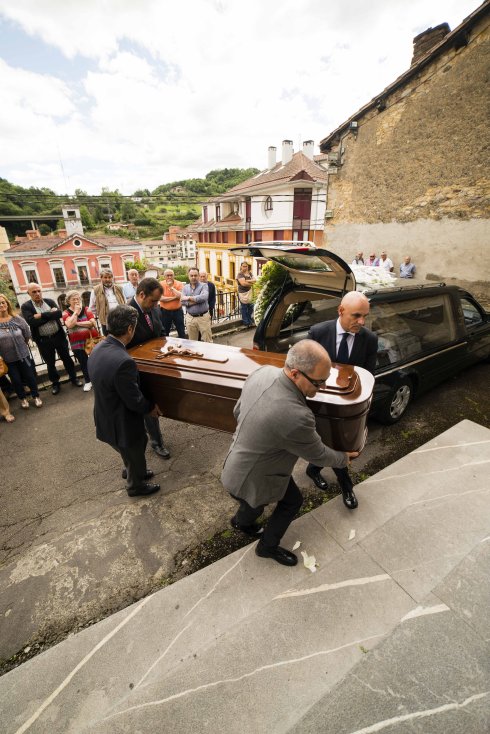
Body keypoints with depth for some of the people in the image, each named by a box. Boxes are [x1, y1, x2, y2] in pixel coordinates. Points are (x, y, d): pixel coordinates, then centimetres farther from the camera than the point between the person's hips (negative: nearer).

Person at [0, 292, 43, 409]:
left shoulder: (18, 319, -9)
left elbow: (27, 335, 2)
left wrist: (20, 345, 10)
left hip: (23, 354, 0)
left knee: (30, 376, 10)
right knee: (16, 380, 12)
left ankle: (36, 396, 29)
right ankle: (22, 398, 33)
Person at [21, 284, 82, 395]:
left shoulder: (50, 301, 3)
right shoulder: (26, 306, -5)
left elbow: (59, 313, -13)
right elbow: (31, 321, -20)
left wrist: (42, 315, -17)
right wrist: (50, 314, -16)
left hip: (59, 336, 2)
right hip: (43, 340, -1)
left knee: (67, 358, 12)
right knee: (50, 363, 11)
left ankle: (73, 378, 29)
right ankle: (55, 383, 28)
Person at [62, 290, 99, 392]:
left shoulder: (86, 310, 0)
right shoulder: (66, 313, -1)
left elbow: (93, 323, -14)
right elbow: (70, 325, -20)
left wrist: (77, 323, -16)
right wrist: (76, 312, -14)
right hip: (77, 343, 0)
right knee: (83, 363, 10)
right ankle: (88, 381, 26)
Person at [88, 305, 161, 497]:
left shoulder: (98, 349, -7)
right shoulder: (123, 361, -36)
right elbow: (135, 401, -27)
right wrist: (151, 407, -6)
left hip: (106, 417, 8)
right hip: (121, 424, -8)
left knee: (131, 453, 33)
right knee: (135, 455, 22)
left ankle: (131, 471, 59)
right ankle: (136, 486, 47)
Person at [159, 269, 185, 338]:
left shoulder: (179, 284, -5)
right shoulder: (161, 284, -5)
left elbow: (181, 296, -20)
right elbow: (161, 298, -16)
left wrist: (172, 287, -21)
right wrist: (174, 298, -18)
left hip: (177, 311, 0)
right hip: (165, 311, 0)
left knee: (181, 332, 8)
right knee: (165, 332, 12)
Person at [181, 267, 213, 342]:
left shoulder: (204, 285, -2)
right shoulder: (185, 287, 8)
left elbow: (204, 297, -22)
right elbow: (183, 301, -7)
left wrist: (189, 298, -14)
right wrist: (197, 300, -15)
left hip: (203, 317, -3)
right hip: (190, 318, 3)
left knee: (207, 340, 3)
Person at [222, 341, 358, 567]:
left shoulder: (263, 372, -18)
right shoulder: (296, 416, -41)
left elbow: (238, 411, -1)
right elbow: (317, 455, -19)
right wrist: (344, 458, 3)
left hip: (242, 456, 8)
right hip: (248, 479, -8)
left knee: (293, 500, 28)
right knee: (253, 509, 26)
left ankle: (268, 545, 52)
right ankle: (241, 522, 58)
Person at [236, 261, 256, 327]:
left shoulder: (250, 273, 12)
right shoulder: (240, 274, -9)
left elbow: (254, 280, 0)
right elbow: (243, 283, -21)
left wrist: (247, 281, -17)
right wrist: (251, 283, -7)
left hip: (250, 293, 7)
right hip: (243, 293, -7)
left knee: (251, 307, 11)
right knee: (244, 309, 0)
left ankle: (251, 322, 23)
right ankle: (246, 323, 8)